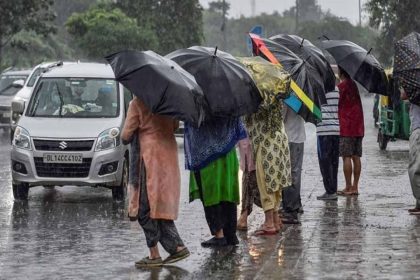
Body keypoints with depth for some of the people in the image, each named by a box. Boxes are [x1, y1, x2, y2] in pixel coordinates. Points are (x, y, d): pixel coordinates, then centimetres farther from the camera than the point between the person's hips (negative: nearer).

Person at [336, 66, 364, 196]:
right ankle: (355, 187, 7)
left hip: (346, 128, -7)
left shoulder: (341, 87, -9)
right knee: (356, 157, 6)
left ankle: (348, 187, -8)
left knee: (346, 157, -6)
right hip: (358, 127, 7)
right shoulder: (355, 86, 14)